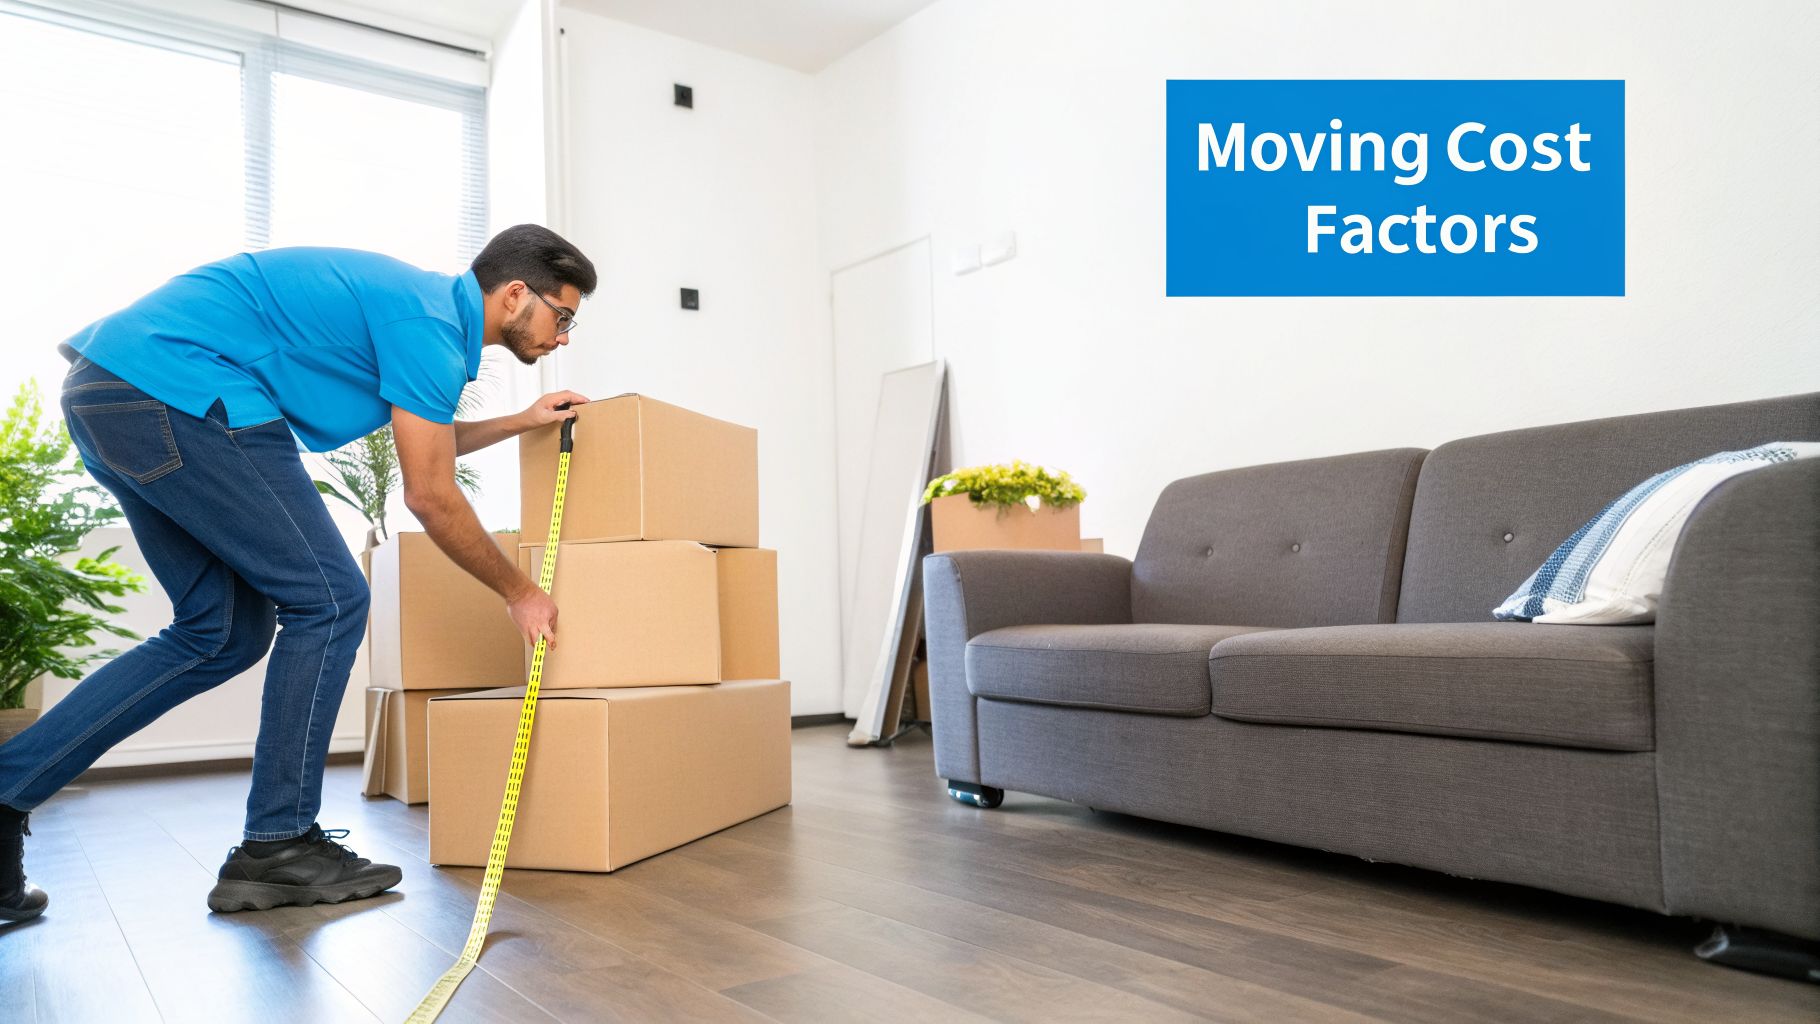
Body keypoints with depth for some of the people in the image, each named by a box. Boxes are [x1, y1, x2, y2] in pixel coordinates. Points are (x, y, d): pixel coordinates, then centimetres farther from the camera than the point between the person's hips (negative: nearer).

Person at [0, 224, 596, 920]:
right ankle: (276, 848, 3)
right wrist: (519, 592, 2)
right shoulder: (429, 324, -13)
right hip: (175, 391, -10)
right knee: (327, 602, -5)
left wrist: (523, 421, 32)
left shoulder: (423, 304, 17)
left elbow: (424, 440, 33)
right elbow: (431, 497, -9)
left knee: (223, 633, 12)